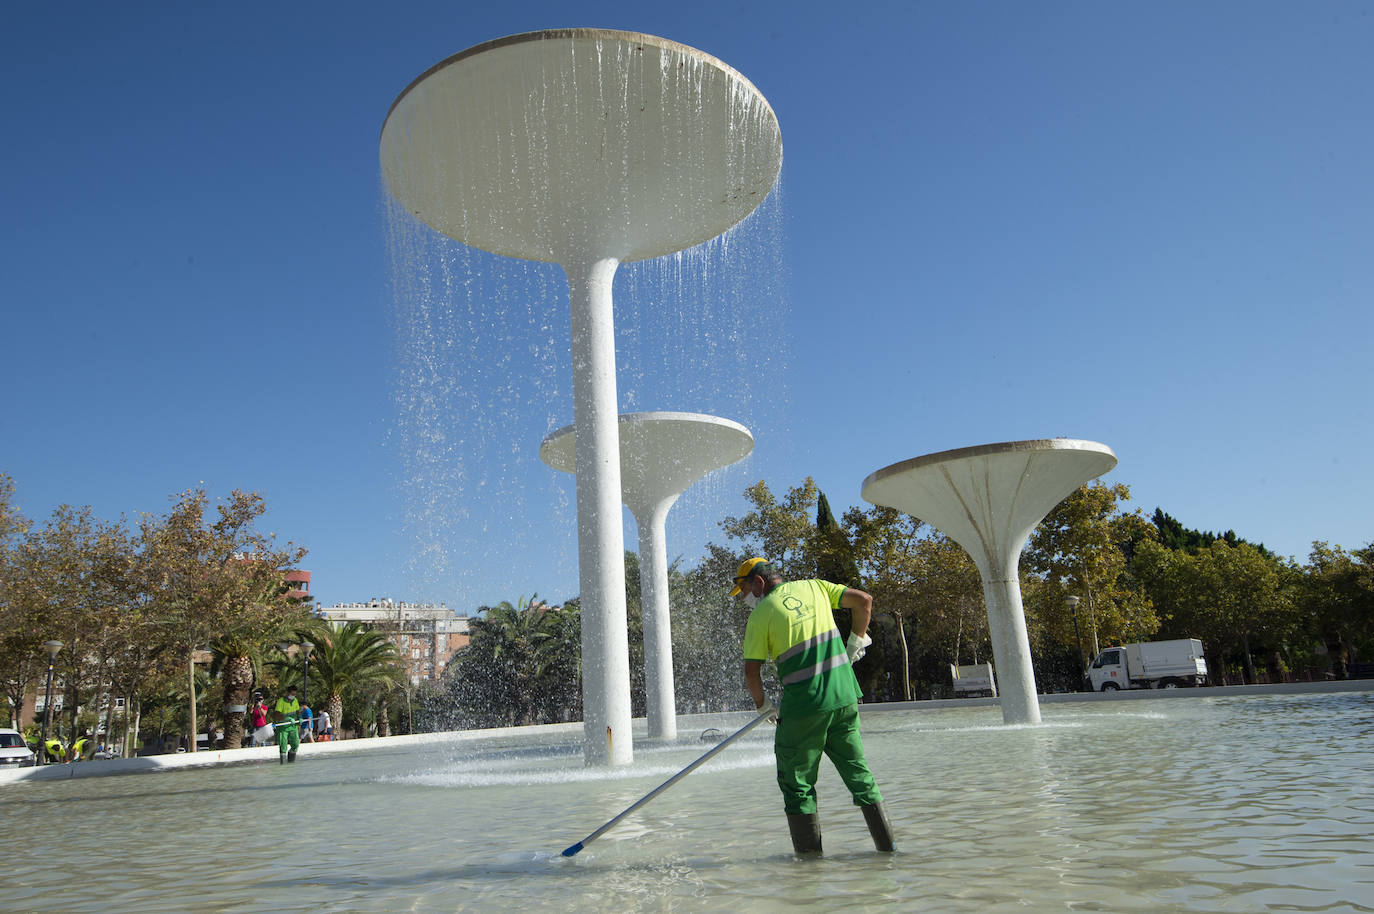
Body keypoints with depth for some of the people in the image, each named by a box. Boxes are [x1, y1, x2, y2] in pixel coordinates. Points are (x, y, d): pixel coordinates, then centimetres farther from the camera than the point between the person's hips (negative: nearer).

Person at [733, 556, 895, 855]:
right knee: (858, 772, 16)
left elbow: (751, 672, -6)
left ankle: (811, 857, 8)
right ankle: (887, 847, 19)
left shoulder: (761, 614, -4)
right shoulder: (814, 587, 9)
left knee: (797, 785, 8)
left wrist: (764, 706, 10)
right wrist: (856, 641, 22)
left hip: (803, 706, -5)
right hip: (844, 697, 5)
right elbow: (864, 600, 10)